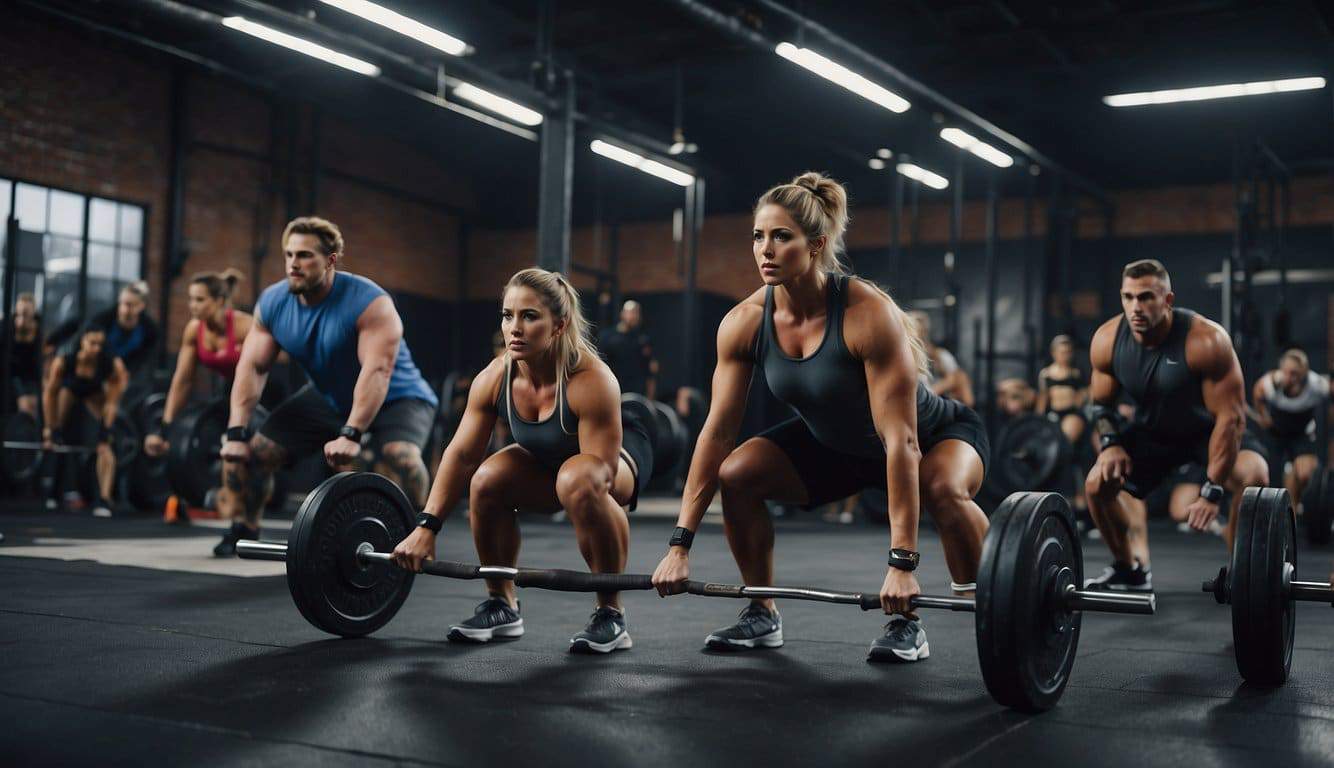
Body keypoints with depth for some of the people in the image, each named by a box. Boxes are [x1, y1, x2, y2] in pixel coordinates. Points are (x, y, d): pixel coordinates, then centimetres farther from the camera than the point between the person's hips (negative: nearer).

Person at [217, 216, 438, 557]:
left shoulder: (368, 302, -30)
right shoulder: (272, 303, -12)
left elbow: (377, 370, -39)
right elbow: (252, 367, -12)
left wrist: (351, 434, -47)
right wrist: (236, 433, -21)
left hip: (394, 397, -6)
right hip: (328, 397, 6)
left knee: (400, 455, -35)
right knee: (252, 450, -2)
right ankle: (244, 530, 18)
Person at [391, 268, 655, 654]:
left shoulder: (590, 381, -35)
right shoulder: (493, 379, -21)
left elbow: (600, 470, -33)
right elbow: (461, 454, -14)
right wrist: (427, 528, -16)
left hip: (619, 453, -5)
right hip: (547, 459, 5)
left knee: (578, 480, -38)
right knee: (487, 479, -21)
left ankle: (610, 615, -22)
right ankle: (501, 605, -1)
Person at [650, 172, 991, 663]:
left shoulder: (868, 314, -35)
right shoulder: (744, 323, -20)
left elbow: (901, 440, -37)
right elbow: (717, 432, -17)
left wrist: (901, 563, -41)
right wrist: (680, 545, -19)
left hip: (935, 432, -5)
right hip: (833, 443, 5)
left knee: (944, 489, -36)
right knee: (737, 474, -13)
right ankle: (762, 615, 5)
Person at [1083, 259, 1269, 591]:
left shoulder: (1206, 340, -34)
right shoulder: (1107, 340, -20)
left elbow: (1229, 417, -30)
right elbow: (1100, 402, -2)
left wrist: (1212, 491, -31)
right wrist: (1110, 443, -22)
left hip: (1208, 428, -3)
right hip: (1152, 430, 4)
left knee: (1254, 477, -31)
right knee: (1097, 483, -12)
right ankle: (1129, 571, 12)